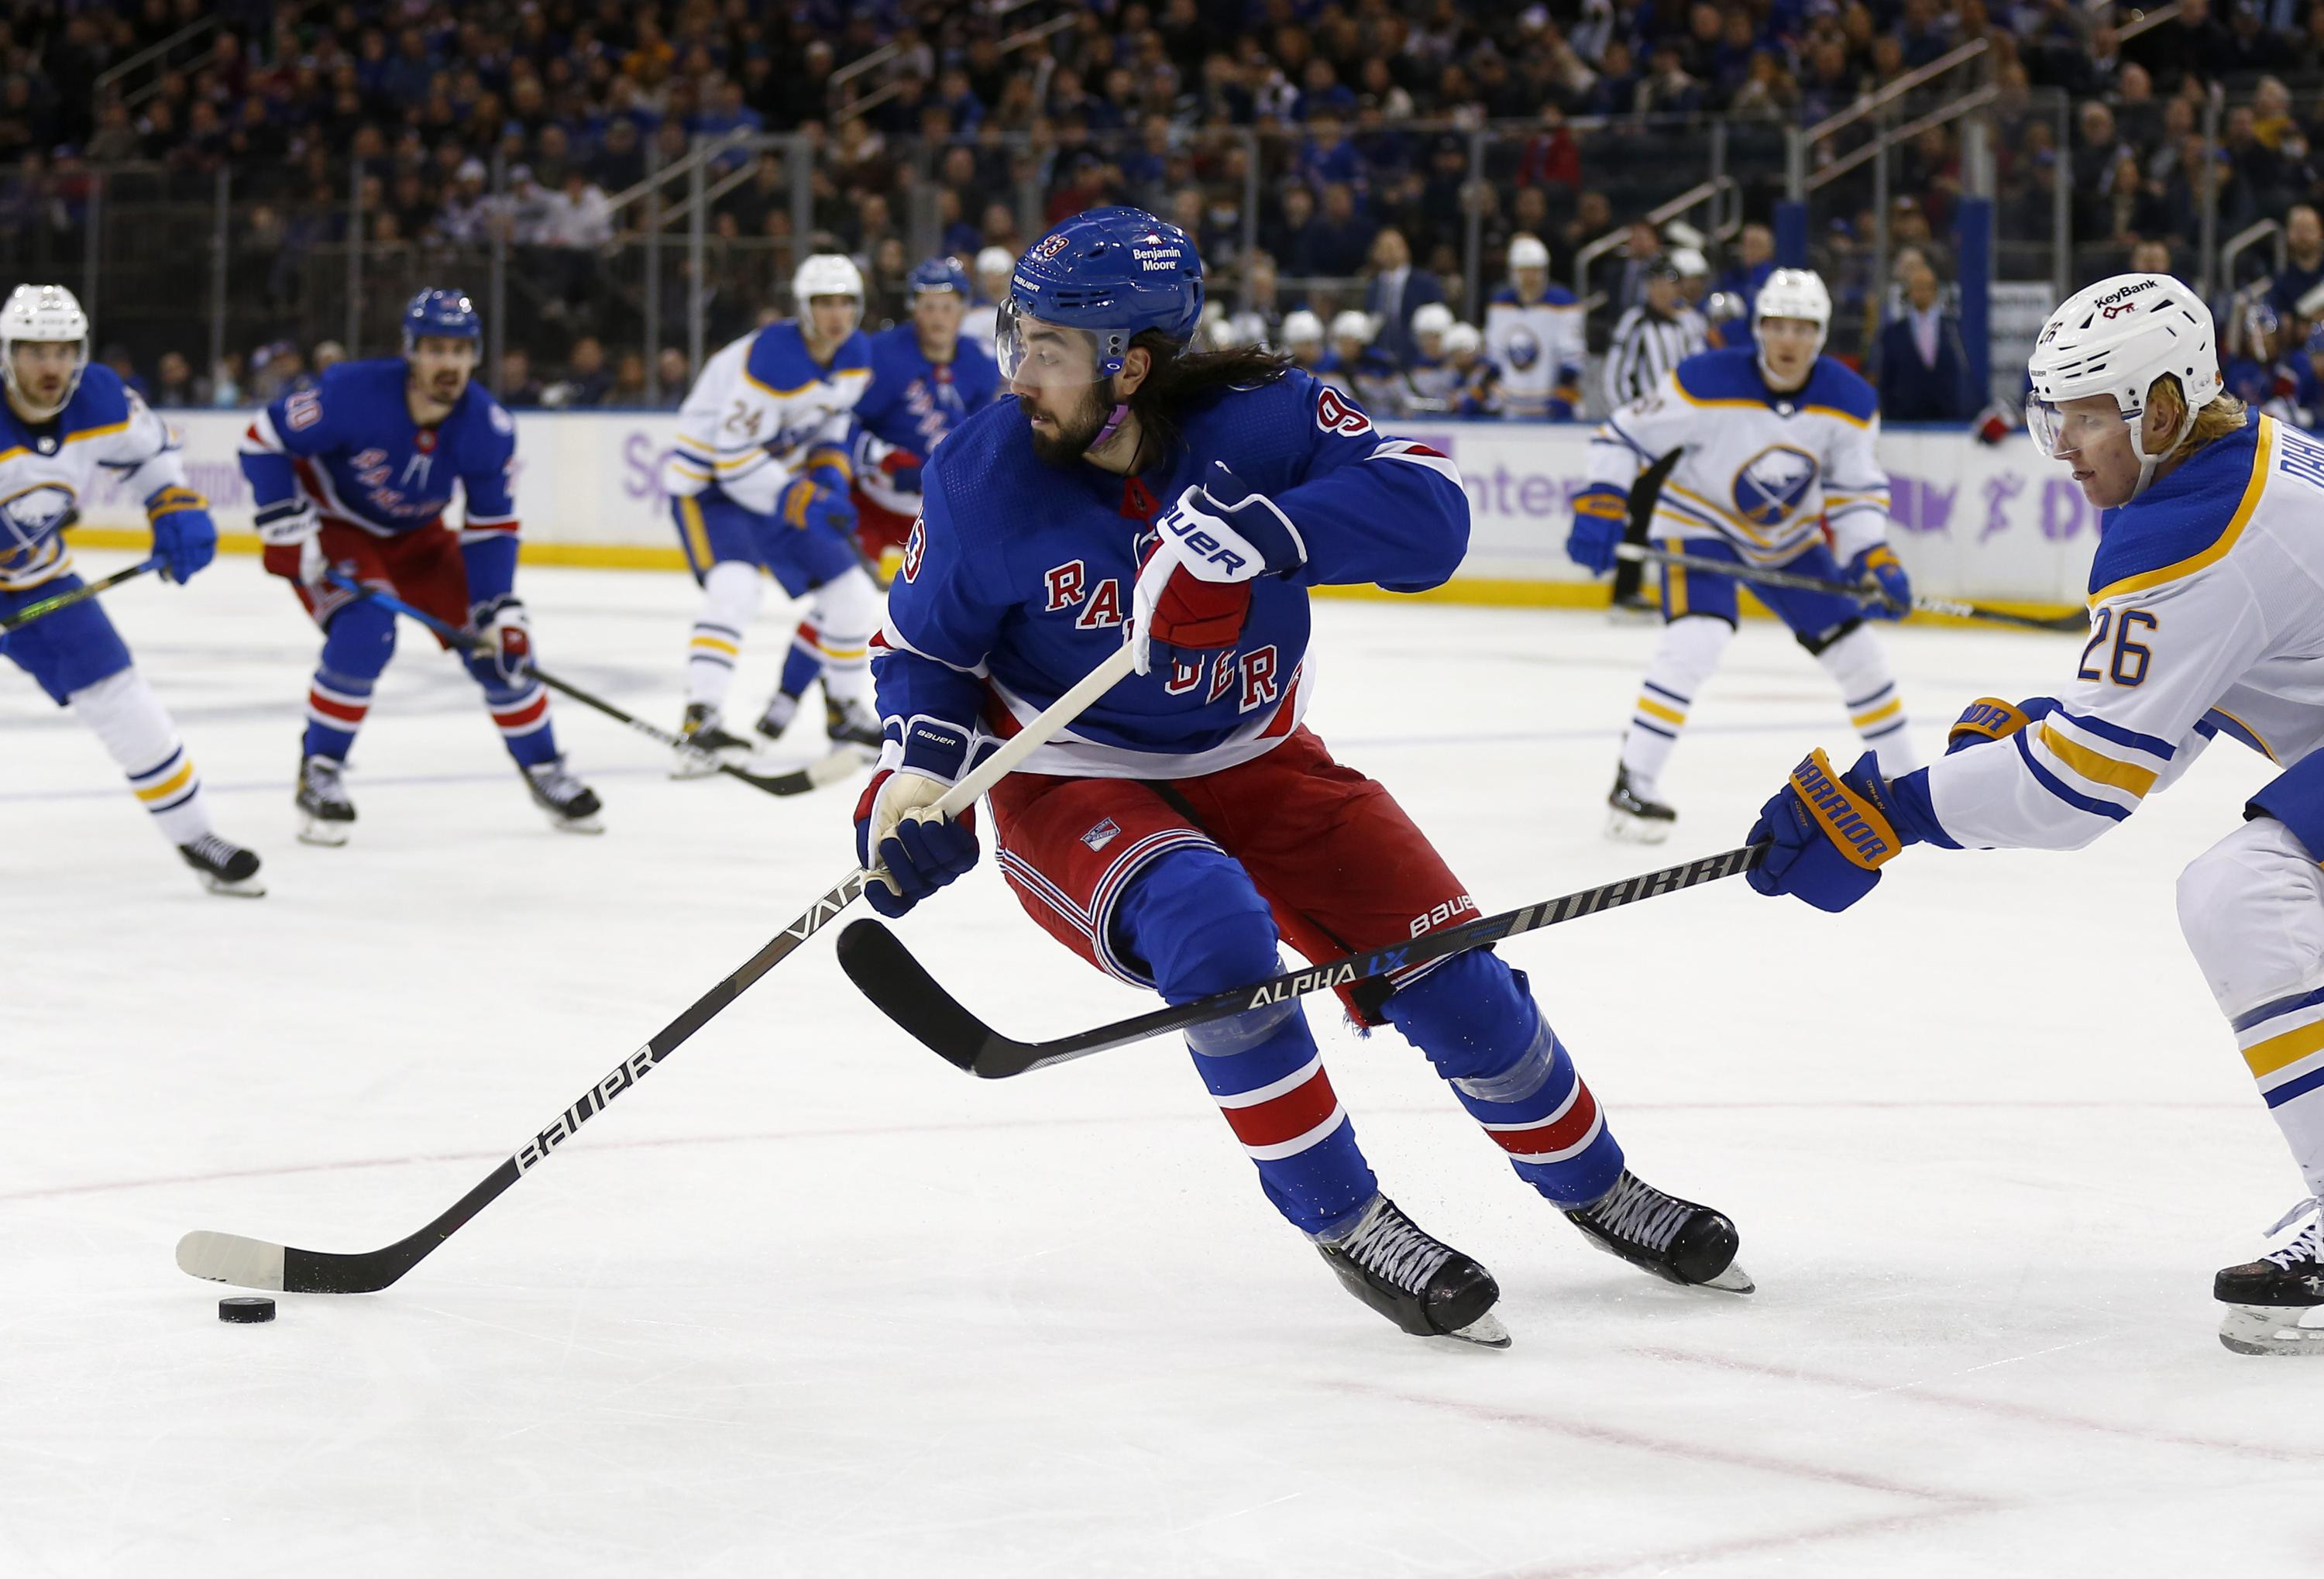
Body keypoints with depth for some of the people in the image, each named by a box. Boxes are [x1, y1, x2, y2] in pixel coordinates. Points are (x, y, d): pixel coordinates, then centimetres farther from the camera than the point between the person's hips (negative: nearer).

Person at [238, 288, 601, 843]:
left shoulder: (489, 426, -21)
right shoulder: (355, 393, -33)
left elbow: (491, 526, -11)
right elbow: (264, 439, -22)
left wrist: (500, 609, -19)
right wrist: (286, 526, -26)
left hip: (415, 535, 4)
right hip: (330, 522, -4)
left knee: (498, 643, -3)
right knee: (365, 630, -29)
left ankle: (545, 772, 18)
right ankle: (319, 773, -11)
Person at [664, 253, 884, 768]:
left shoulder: (857, 355, -2)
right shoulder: (772, 359, -28)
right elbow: (734, 458, -28)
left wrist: (830, 474, -4)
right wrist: (801, 501, -31)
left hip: (778, 482, 8)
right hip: (708, 482, -8)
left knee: (851, 592, 7)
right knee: (735, 586, -32)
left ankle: (847, 713, 27)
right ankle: (699, 722, -34)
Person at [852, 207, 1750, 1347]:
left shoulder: (1261, 419, -19)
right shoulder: (981, 478, -16)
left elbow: (1428, 511, -31)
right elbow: (928, 644, -1)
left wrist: (1256, 534, -44)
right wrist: (914, 770, -18)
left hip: (1253, 764, 2)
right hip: (1073, 785, -2)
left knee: (1448, 972, -1)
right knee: (1215, 935, -33)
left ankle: (1592, 1186, 26)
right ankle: (1343, 1221, -15)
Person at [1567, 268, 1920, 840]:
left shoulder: (1850, 402, -14)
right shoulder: (1706, 384, -27)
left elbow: (1856, 491, -5)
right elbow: (1623, 434, -18)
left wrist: (1873, 561, -19)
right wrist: (1600, 509, -27)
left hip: (1789, 538, 5)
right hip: (1699, 525, -5)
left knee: (1853, 645, 4)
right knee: (1698, 636, -28)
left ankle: (1906, 778, 23)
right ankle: (1633, 783, -22)